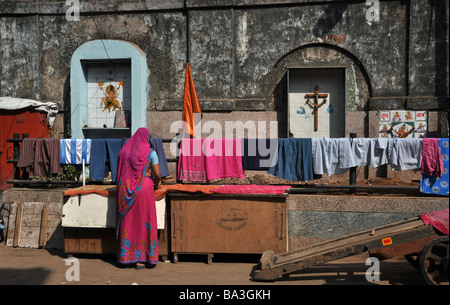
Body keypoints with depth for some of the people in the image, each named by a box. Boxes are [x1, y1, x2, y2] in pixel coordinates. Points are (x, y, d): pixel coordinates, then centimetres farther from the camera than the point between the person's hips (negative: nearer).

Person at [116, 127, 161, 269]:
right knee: (143, 222, 4)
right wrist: (156, 184, 11)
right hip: (144, 188, -4)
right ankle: (140, 258, 7)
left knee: (127, 222, 11)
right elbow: (157, 174, -9)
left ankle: (126, 256, 17)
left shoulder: (124, 151, 7)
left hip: (125, 189, 4)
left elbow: (120, 172, 10)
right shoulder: (150, 152, -5)